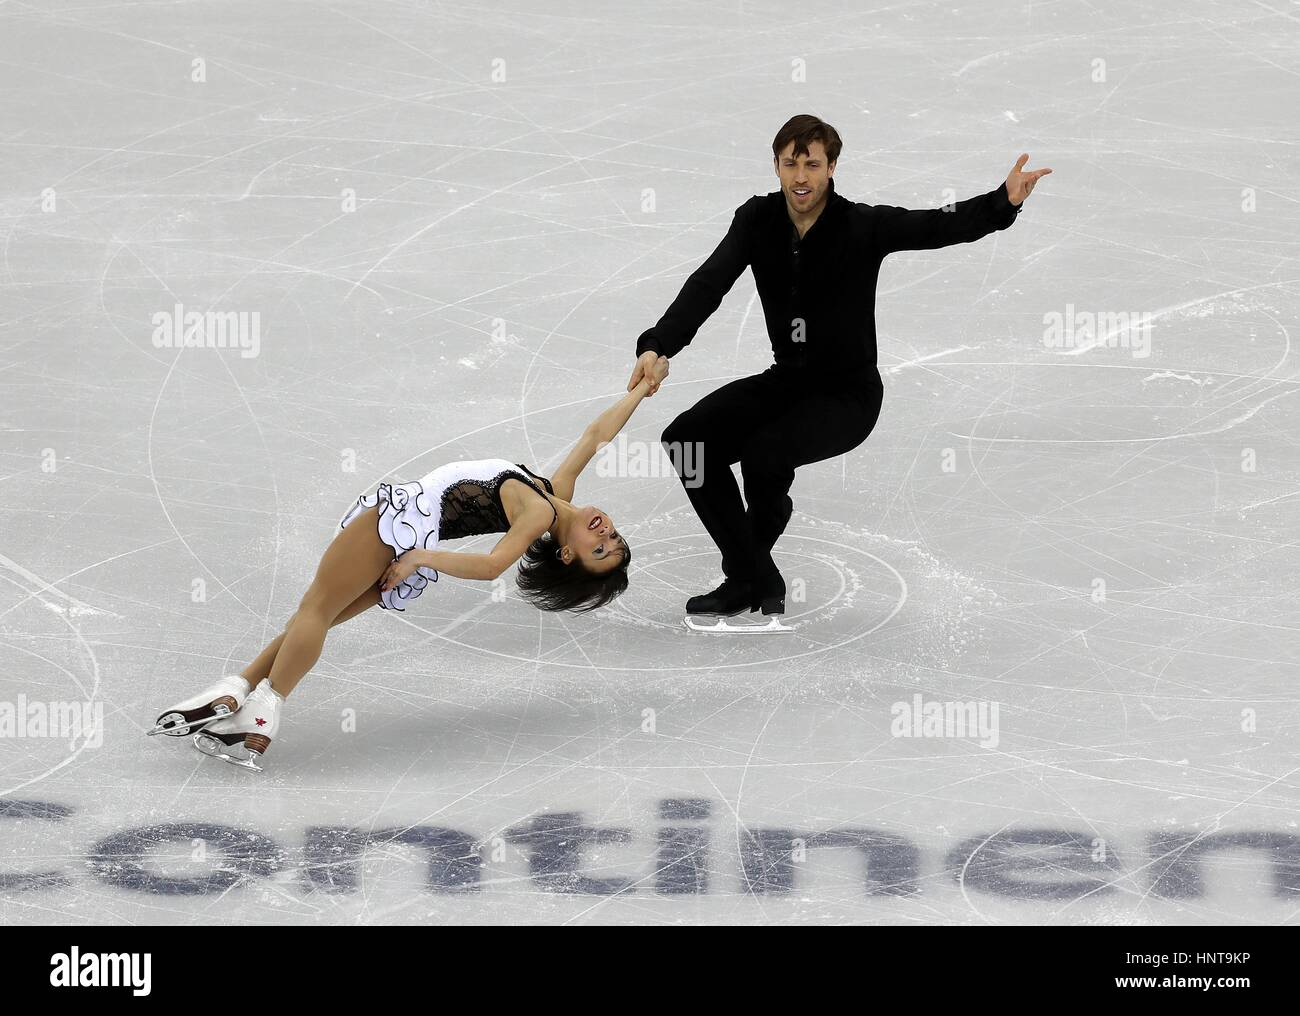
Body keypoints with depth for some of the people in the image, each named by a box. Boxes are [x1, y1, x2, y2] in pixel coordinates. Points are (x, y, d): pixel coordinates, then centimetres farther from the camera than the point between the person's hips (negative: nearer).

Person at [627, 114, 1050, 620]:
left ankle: (754, 576, -1)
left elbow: (943, 225, -27)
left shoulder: (862, 226, -15)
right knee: (687, 440, -14)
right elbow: (709, 284, -17)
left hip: (849, 392, -5)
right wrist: (657, 345, -34)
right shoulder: (757, 219, -5)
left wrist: (1005, 202, -48)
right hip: (786, 380, 5)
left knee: (765, 453, -30)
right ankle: (752, 580, -8)